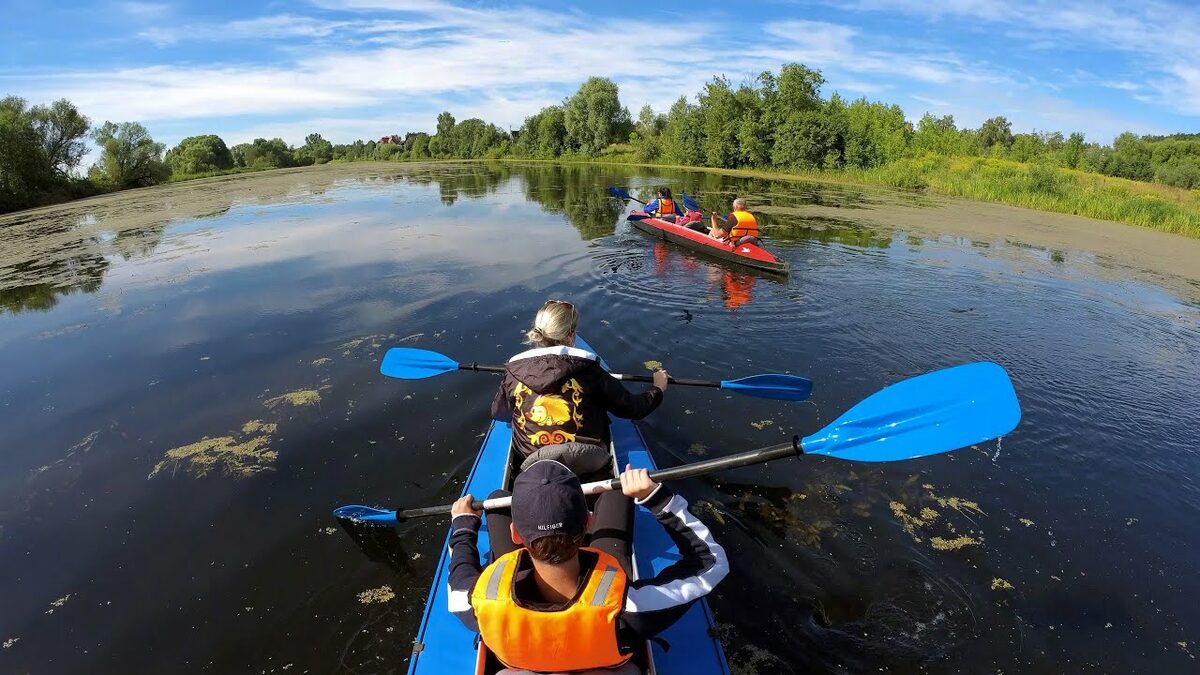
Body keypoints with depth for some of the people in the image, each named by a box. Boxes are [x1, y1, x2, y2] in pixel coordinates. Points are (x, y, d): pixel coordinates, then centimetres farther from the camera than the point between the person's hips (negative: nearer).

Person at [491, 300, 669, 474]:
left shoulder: (514, 372, -10)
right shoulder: (588, 371, -18)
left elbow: (498, 413, 8)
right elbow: (633, 408, -9)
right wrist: (658, 388, 11)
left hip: (532, 466, 3)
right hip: (591, 464, -2)